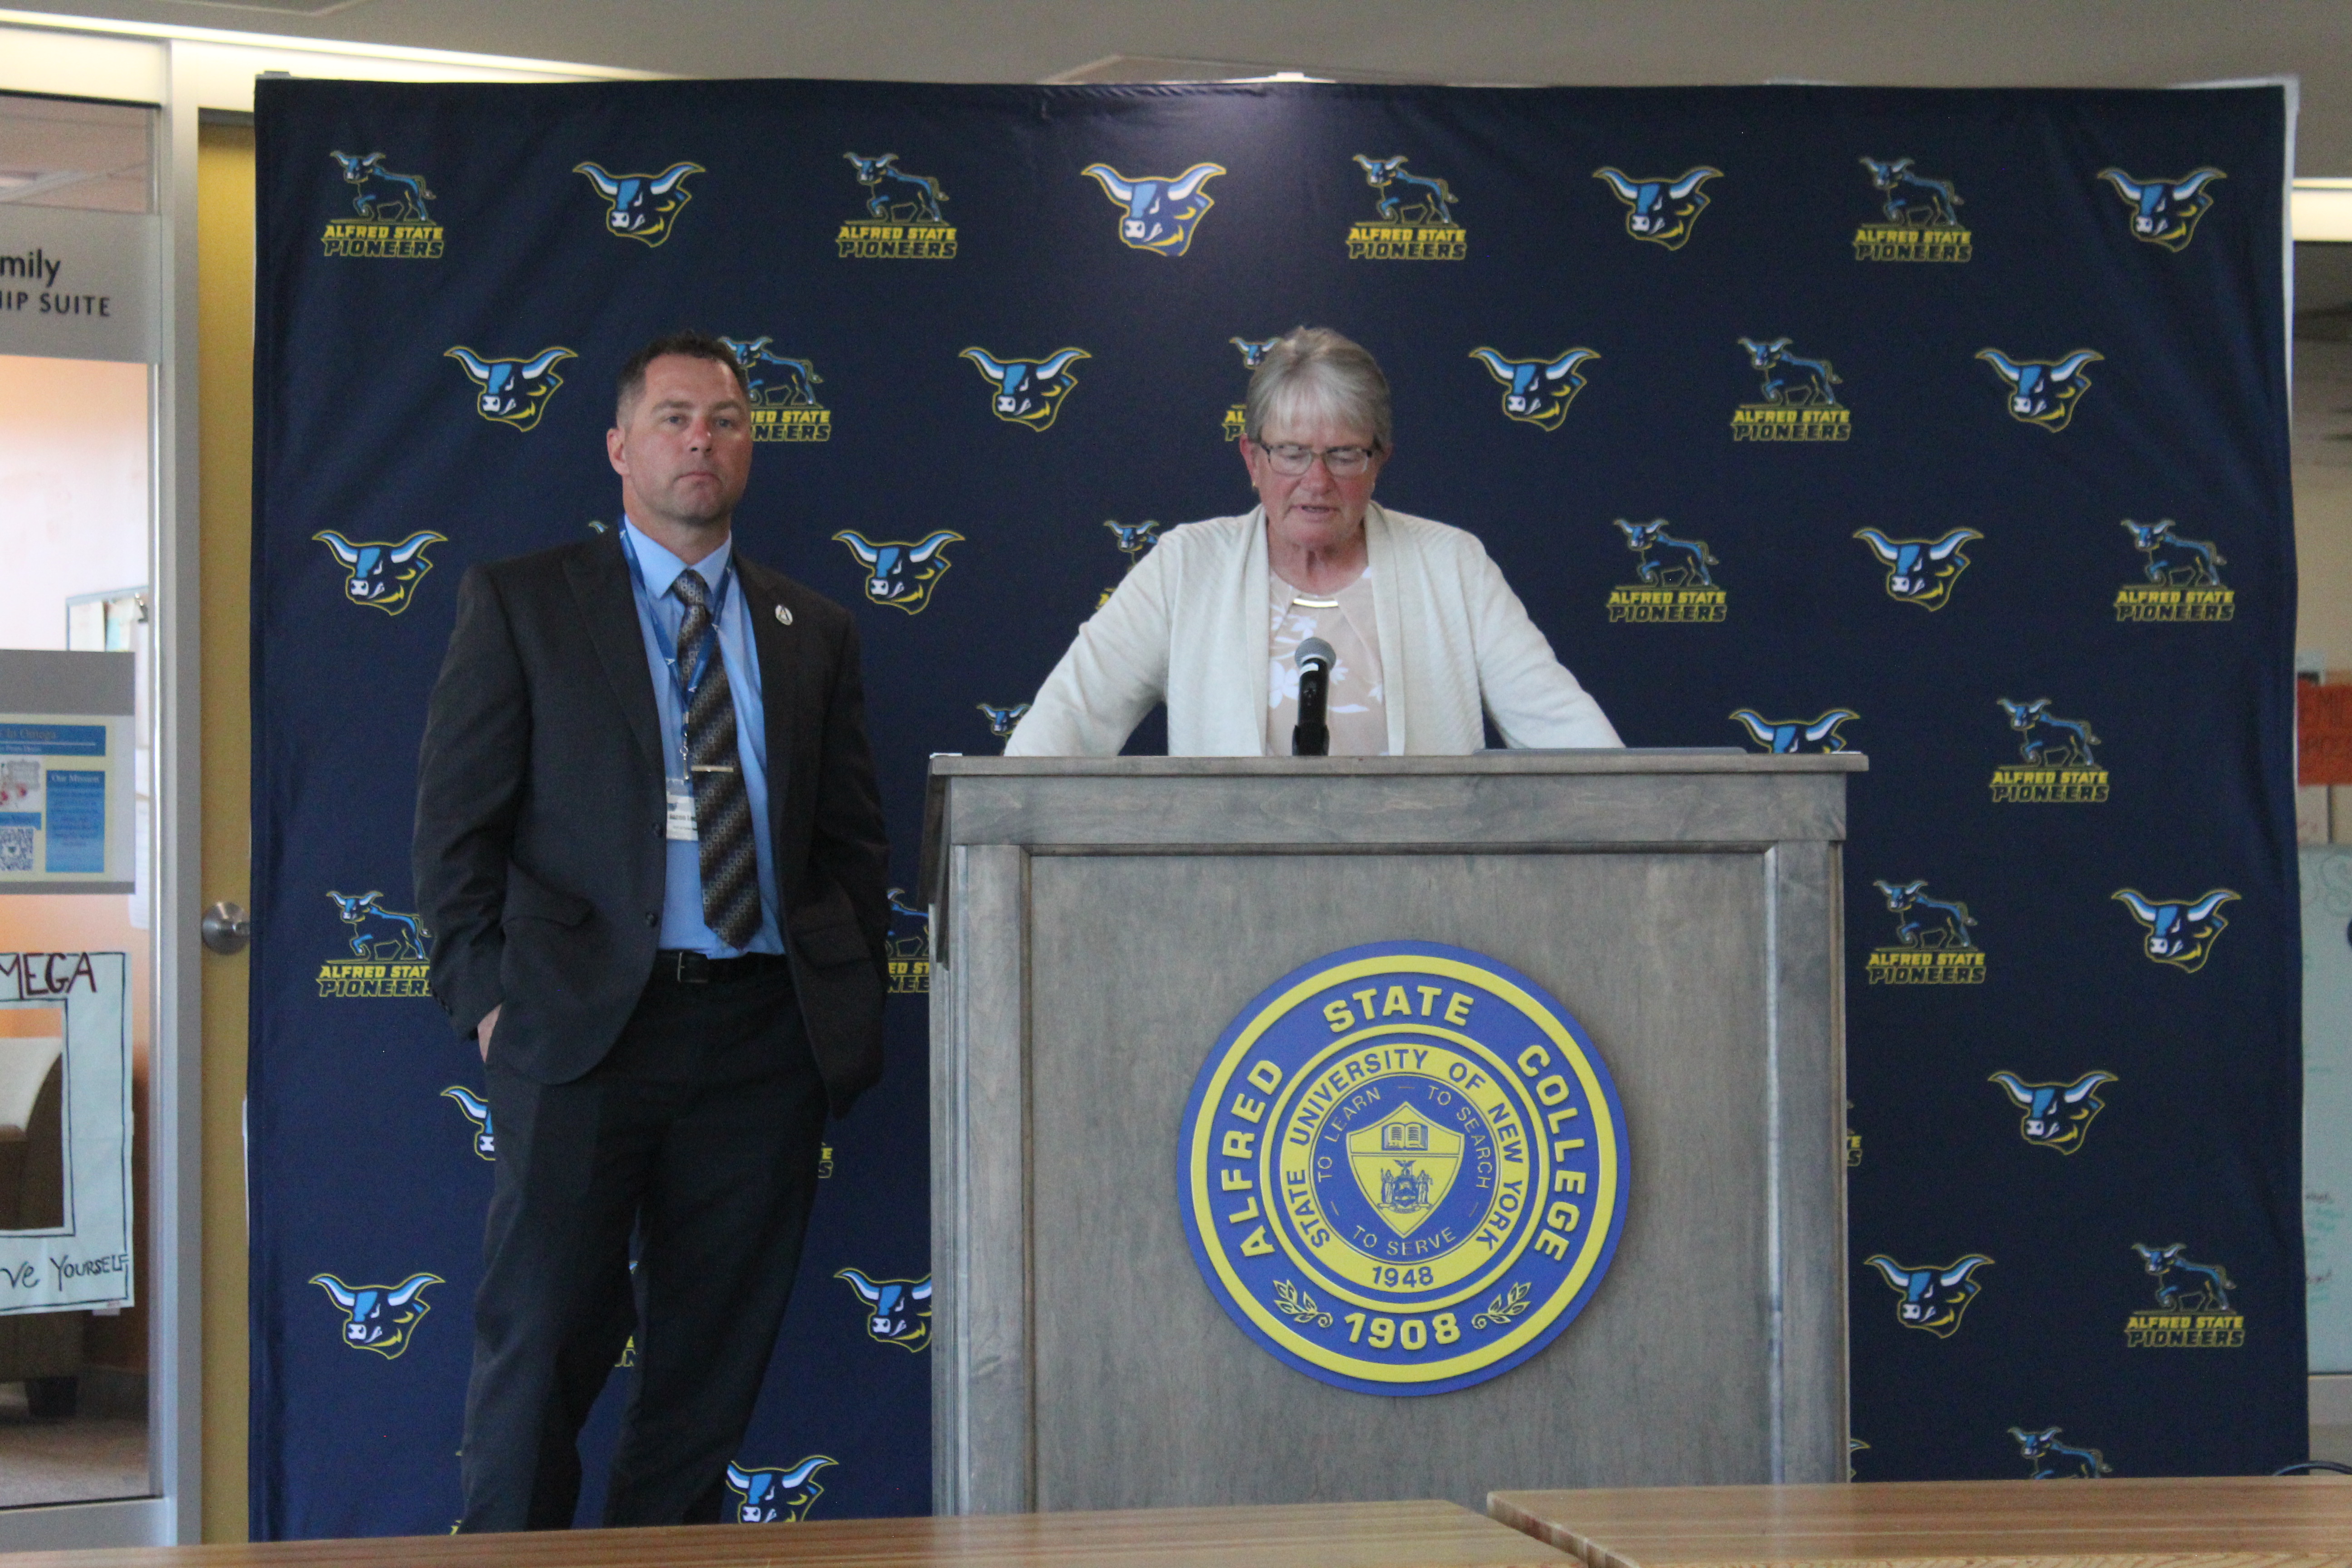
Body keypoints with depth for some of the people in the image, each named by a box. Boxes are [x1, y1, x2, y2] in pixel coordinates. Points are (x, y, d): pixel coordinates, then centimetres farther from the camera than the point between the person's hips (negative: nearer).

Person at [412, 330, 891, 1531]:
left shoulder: (811, 630, 16)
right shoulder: (520, 602, 7)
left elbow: (853, 840, 16)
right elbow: (454, 819, 3)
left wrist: (851, 1014, 6)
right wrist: (486, 994, -6)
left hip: (764, 1029, 3)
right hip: (583, 1024, -3)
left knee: (719, 1351, 6)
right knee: (543, 1337, -2)